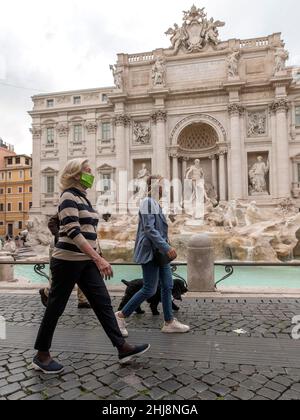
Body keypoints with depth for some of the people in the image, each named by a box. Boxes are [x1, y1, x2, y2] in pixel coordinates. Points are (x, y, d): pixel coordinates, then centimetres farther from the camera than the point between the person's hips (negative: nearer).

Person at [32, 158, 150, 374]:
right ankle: (41, 356, 25)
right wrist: (98, 259, -29)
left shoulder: (83, 198, 13)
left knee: (103, 302, 7)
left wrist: (96, 259, 23)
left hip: (85, 261, 8)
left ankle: (123, 348, 14)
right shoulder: (69, 196, -13)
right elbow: (73, 232, -24)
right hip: (68, 260, -8)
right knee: (56, 307, 6)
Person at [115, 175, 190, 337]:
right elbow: (149, 229, -22)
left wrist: (167, 248, 19)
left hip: (159, 251, 10)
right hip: (150, 252, -9)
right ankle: (121, 316, 10)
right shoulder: (148, 202, -14)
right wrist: (166, 247, -24)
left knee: (167, 286, 9)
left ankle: (169, 322, 19)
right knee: (149, 290, -4)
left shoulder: (155, 203, 15)